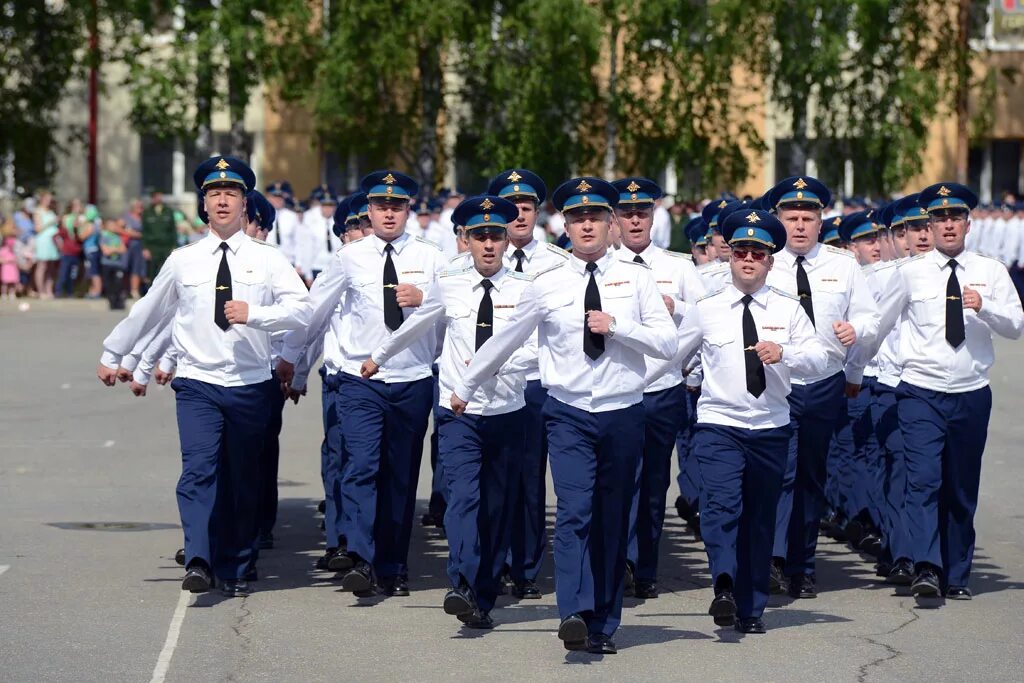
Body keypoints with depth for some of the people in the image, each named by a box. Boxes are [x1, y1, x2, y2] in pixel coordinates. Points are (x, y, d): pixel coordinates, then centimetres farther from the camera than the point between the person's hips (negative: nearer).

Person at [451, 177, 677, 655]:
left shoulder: (637, 279, 4)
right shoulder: (547, 286, 4)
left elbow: (668, 344, -2)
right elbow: (505, 340, 16)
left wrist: (617, 326, -14)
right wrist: (465, 387, 24)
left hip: (623, 413, 1)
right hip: (568, 413, -1)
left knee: (613, 521, 6)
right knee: (575, 511, -18)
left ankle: (604, 626, 13)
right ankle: (575, 614, -29)